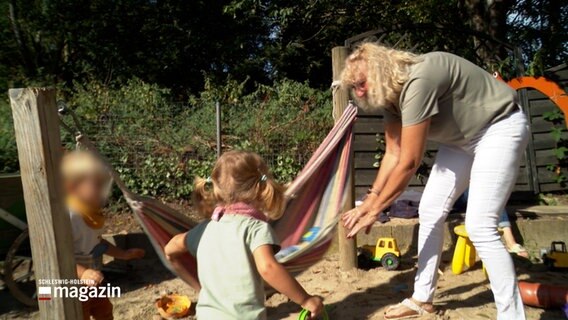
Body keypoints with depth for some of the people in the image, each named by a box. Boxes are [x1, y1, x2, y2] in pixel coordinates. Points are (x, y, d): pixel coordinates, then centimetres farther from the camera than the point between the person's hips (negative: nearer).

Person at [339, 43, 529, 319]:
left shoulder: (417, 82, -33)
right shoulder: (390, 93, -5)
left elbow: (408, 163, -30)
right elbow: (393, 154, -2)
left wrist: (374, 211, -22)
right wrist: (369, 201, -5)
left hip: (499, 128, -9)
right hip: (460, 137, 9)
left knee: (480, 227, -16)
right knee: (430, 211, 6)